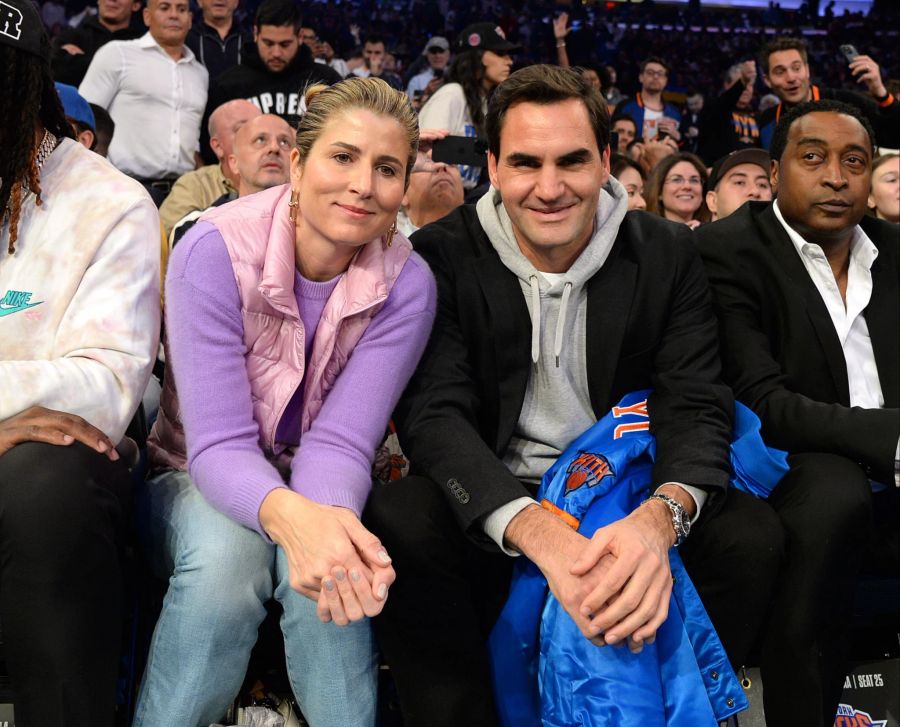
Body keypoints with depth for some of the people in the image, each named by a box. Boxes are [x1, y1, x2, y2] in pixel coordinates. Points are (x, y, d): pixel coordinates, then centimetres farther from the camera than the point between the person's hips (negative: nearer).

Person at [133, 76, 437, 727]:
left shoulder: (406, 284, -14)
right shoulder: (217, 250, -21)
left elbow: (340, 441, -19)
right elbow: (219, 443, -26)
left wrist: (329, 518, -43)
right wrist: (292, 517, -48)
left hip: (318, 494, 1)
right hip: (202, 481, -1)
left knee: (329, 568, -32)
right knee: (226, 556, -34)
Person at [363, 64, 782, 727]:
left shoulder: (668, 254, -3)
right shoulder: (442, 256, -8)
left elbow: (697, 407, -10)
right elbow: (434, 412, -18)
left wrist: (660, 517, -36)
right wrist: (540, 532, -38)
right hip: (493, 494, -1)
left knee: (750, 536, -24)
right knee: (394, 526, -31)